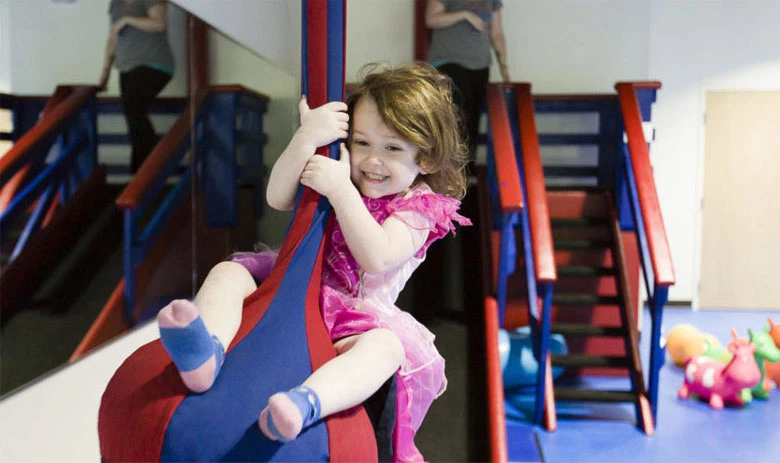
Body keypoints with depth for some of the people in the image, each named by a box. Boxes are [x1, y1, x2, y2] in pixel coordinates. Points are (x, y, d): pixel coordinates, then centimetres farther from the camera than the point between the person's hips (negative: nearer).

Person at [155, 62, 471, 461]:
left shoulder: (418, 209, -2)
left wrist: (341, 189, -25)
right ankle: (206, 354, -41)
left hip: (357, 316, -5)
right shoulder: (339, 172, 13)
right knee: (228, 273, -12)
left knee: (384, 346, -36)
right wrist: (306, 139, -16)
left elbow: (377, 258, -20)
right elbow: (277, 199, -2)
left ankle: (304, 403, -64)